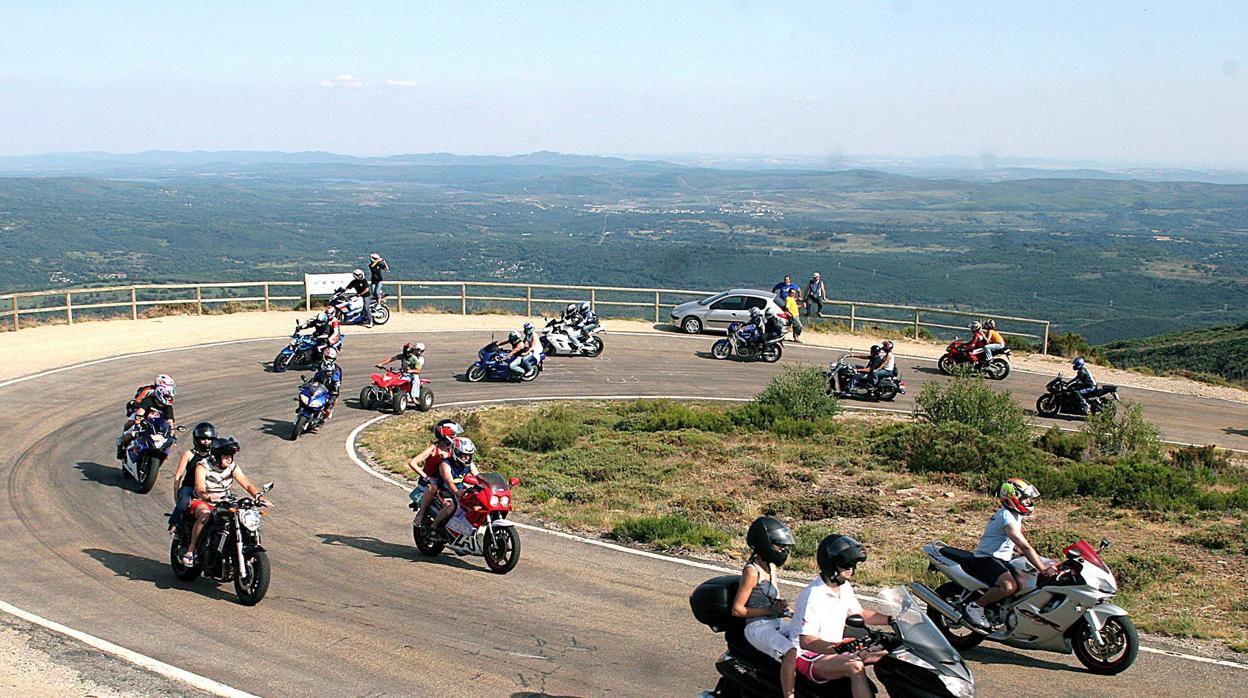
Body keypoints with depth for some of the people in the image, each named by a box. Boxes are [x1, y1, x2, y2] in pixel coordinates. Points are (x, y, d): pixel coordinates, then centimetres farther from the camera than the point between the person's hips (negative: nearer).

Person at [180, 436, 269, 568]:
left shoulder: (233, 467, 0)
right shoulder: (203, 466, -14)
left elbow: (247, 484, -9)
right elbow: (200, 489, -28)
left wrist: (258, 496, -28)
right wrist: (208, 496, -50)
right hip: (202, 502, -5)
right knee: (205, 514, -38)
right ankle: (190, 549, -28)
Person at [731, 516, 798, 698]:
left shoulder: (771, 567, 13)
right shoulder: (752, 571, -12)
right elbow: (737, 609, -13)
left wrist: (781, 606, 4)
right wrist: (770, 610, -15)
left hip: (777, 623, 9)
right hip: (758, 627, -9)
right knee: (791, 653, -32)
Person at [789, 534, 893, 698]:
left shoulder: (844, 587, 5)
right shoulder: (813, 594, -24)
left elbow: (860, 614, 20)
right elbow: (805, 641, -30)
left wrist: (892, 620, 7)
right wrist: (838, 649, -43)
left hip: (833, 650, 9)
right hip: (808, 656, -9)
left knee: (886, 652, -3)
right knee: (855, 667, -33)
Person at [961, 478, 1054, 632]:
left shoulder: (1014, 515, 14)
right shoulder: (1006, 517, -19)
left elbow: (1015, 545, 24)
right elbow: (1024, 546, -27)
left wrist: (1039, 559, 15)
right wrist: (1043, 569, -31)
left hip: (1001, 559, 11)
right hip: (986, 560, -11)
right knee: (1010, 586, -34)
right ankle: (975, 606, -16)